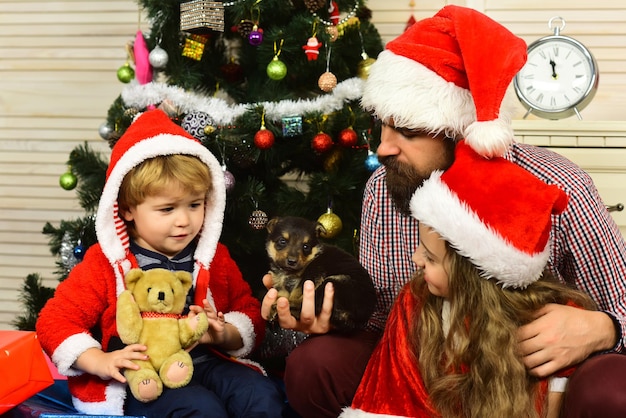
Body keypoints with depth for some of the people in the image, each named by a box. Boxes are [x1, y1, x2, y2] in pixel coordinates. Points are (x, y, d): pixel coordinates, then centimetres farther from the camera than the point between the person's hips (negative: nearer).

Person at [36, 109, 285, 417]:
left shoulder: (215, 258, 11)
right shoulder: (106, 264, 0)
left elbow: (249, 312, 16)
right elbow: (55, 320, 0)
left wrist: (225, 334, -8)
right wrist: (100, 362, -16)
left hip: (205, 362, 4)